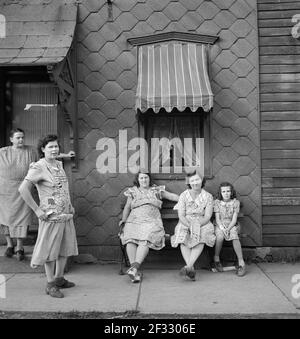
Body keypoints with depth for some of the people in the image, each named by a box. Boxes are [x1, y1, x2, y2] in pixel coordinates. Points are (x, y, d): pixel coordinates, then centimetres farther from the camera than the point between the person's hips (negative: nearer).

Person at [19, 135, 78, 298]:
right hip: (51, 216, -8)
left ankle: (59, 278, 31)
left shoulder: (59, 165, 10)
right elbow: (23, 189, -20)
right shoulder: (38, 167, -13)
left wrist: (70, 205, 17)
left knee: (65, 247, 15)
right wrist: (37, 210, -19)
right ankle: (51, 285, 15)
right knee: (50, 250, 2)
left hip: (66, 214, 8)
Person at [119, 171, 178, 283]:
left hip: (151, 221, -1)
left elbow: (172, 196, 22)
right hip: (134, 221, 1)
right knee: (130, 240, -29)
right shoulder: (133, 191, 23)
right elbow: (127, 207, 21)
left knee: (145, 240, -32)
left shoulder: (157, 190, 22)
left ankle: (134, 266, -42)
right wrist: (123, 220, 10)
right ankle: (136, 272, -34)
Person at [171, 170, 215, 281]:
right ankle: (192, 269, -36)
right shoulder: (183, 195, 0)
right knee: (183, 239, -31)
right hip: (185, 223, 0)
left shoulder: (208, 196, 0)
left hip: (202, 223, 0)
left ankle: (188, 266, -39)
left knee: (201, 238, -33)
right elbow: (181, 216, -6)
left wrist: (197, 225, -23)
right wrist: (190, 226, -23)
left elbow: (207, 217, -6)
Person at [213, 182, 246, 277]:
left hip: (232, 225, 0)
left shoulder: (235, 202, -1)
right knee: (220, 237, -33)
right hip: (220, 225, 0)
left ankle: (241, 263, -29)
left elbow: (234, 219, -6)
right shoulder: (217, 202, 0)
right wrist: (222, 228, -21)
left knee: (234, 237, -34)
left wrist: (228, 229, -23)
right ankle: (216, 258, -9)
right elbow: (217, 219, -3)